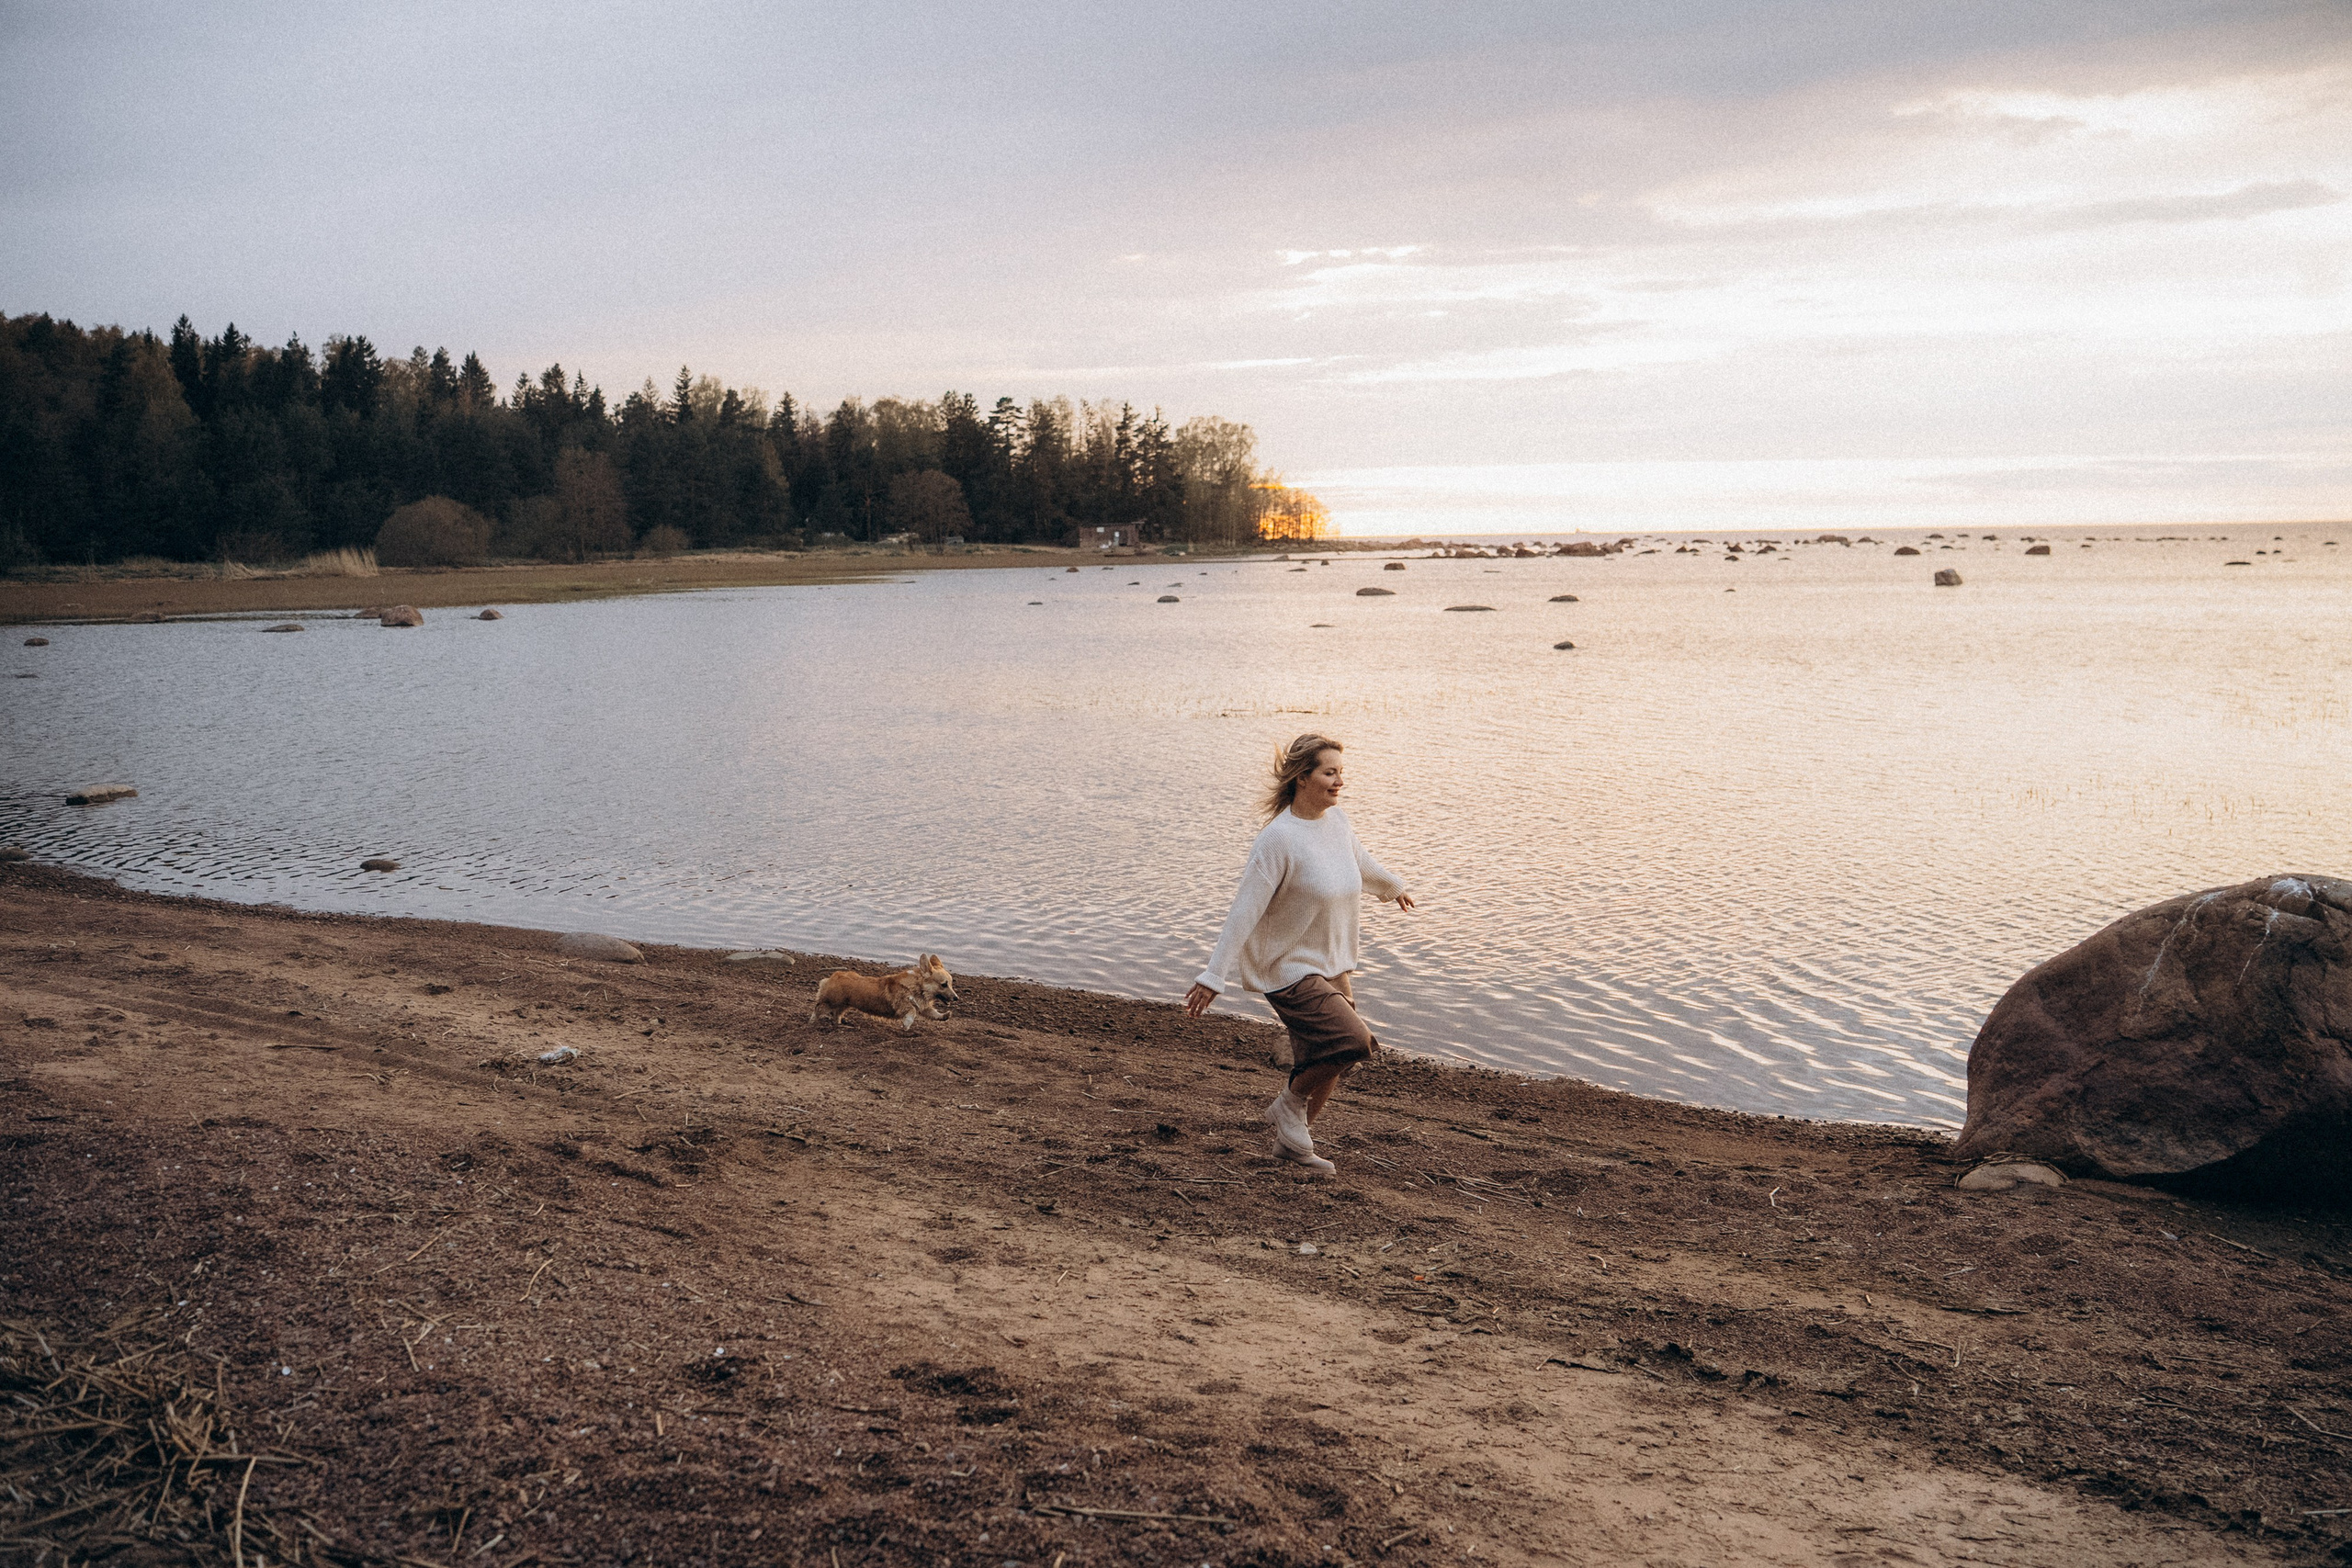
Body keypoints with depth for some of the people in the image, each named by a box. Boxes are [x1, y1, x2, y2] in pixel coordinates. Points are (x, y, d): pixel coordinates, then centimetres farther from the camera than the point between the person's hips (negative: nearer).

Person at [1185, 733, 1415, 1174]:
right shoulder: (1278, 838, -19)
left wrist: (1393, 887, 44)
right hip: (1289, 969, -8)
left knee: (1323, 1064, 10)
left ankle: (1292, 1140, 30)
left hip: (1332, 967, 8)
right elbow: (1245, 910, -20)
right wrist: (1214, 977, -22)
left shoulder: (1337, 821, 3)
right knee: (1353, 1040, -21)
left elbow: (1362, 864, 26)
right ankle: (1289, 1105, 2)